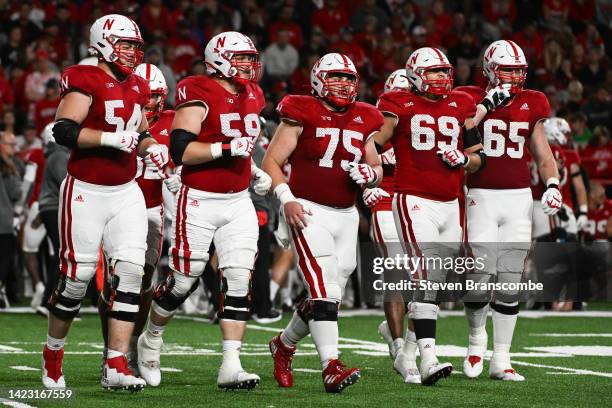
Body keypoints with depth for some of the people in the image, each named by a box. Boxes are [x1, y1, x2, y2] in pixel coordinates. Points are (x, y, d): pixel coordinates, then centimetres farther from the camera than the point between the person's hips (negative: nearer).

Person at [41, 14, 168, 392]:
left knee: (130, 271, -7)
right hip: (86, 192, -6)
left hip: (126, 192, 6)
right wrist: (114, 138, -24)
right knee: (76, 279, -1)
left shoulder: (136, 87, 12)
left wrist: (151, 148, 6)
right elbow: (63, 132, -22)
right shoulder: (86, 81, -11)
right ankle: (53, 353, 23)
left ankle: (116, 367, -7)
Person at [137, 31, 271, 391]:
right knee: (185, 280, 3)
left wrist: (255, 172, 14)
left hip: (239, 201, 6)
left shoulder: (252, 96, 11)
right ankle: (152, 339, 29)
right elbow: (180, 151, -20)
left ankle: (231, 366, -6)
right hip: (200, 200, -6)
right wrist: (227, 148, -25)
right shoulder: (198, 95, -13)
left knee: (239, 281, -5)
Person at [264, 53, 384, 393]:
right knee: (324, 288, -18)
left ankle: (284, 345, 33)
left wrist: (369, 174, -3)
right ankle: (331, 366, -24)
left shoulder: (363, 121, 12)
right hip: (307, 211, -6)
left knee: (329, 295, 9)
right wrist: (286, 199, -17)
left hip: (346, 215, 6)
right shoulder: (303, 115, -4)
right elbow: (272, 162, -4)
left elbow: (378, 171, 21)